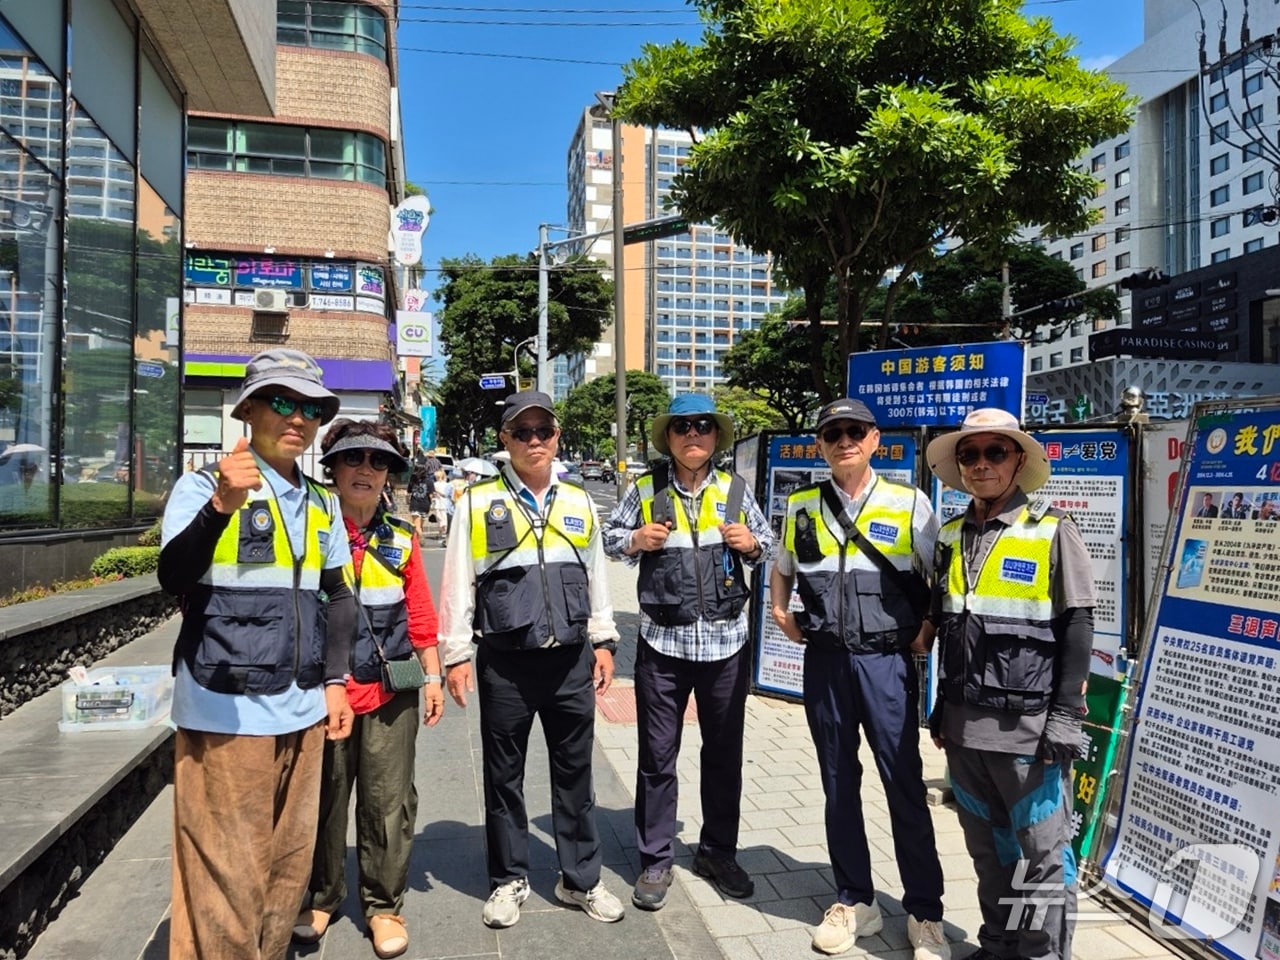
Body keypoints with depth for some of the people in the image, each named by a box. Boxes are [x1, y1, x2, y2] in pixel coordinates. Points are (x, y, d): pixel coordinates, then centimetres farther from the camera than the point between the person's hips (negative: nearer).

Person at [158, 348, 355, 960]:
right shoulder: (204, 487, -6)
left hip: (302, 710, 6)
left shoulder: (322, 504, 11)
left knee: (290, 864, 17)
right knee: (227, 876, 1)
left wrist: (334, 681, 11)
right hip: (226, 713, -6)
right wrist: (222, 506, -37)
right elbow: (173, 579, -21)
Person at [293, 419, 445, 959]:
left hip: (390, 692, 1)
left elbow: (419, 615, 8)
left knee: (389, 804, 6)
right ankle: (320, 897, 34)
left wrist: (433, 677, 7)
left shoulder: (401, 539, 5)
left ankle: (383, 905, 24)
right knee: (323, 800, 13)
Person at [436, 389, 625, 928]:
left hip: (571, 660, 3)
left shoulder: (579, 502, 7)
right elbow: (458, 584, -2)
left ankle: (581, 878, 29)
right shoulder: (478, 502, -3)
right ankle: (509, 880, 31)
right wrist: (456, 655, -4)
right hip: (505, 664, -2)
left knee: (574, 773, 13)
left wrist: (603, 642, 11)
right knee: (504, 776, 12)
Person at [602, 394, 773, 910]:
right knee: (657, 756, 6)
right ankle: (655, 860, 23)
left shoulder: (735, 490, 5)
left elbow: (766, 539, 14)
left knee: (724, 753, 13)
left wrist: (751, 543, -7)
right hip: (662, 641, -1)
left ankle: (718, 852, 32)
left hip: (726, 641, 2)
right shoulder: (644, 490, 0)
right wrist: (635, 540, -11)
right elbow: (610, 536, 9)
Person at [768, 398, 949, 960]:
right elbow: (781, 571, 22)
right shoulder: (801, 507, 6)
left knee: (904, 786, 4)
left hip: (886, 661, -2)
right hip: (824, 661, 3)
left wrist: (927, 631, -5)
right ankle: (855, 902, 28)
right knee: (838, 784, 12)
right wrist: (781, 614, 8)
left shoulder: (909, 504, -1)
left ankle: (925, 913, 21)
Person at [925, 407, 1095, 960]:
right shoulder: (951, 536, 8)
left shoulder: (1052, 531, -6)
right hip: (965, 725, 5)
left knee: (1042, 855, 5)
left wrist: (1065, 718, -13)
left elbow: (1077, 628, -8)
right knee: (987, 850, 18)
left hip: (1029, 725, -5)